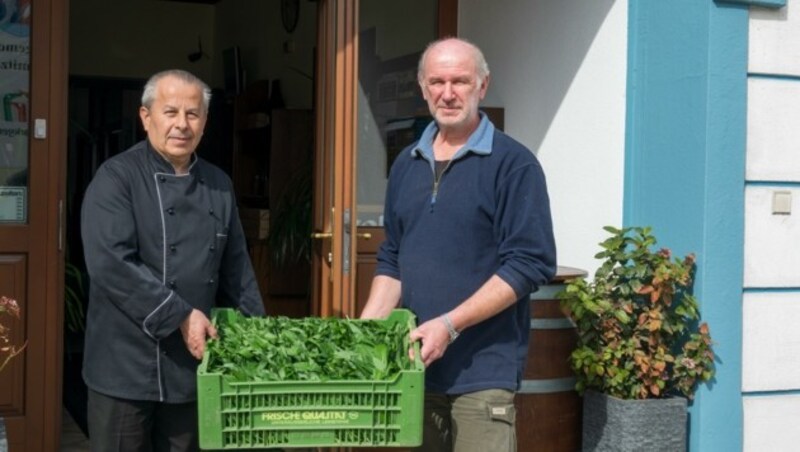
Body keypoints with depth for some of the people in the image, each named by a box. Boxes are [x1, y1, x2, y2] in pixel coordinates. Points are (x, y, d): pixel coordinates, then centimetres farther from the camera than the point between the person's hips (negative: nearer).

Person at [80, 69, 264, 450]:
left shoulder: (219, 185, 9)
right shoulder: (117, 178, -9)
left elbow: (236, 269, 15)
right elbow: (111, 263, -21)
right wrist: (180, 316, -22)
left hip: (194, 362, 5)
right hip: (128, 363, -5)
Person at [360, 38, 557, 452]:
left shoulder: (513, 164, -7)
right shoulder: (406, 164, 12)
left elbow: (529, 263, -13)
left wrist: (449, 325, -19)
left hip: (482, 372, -5)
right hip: (414, 363, 6)